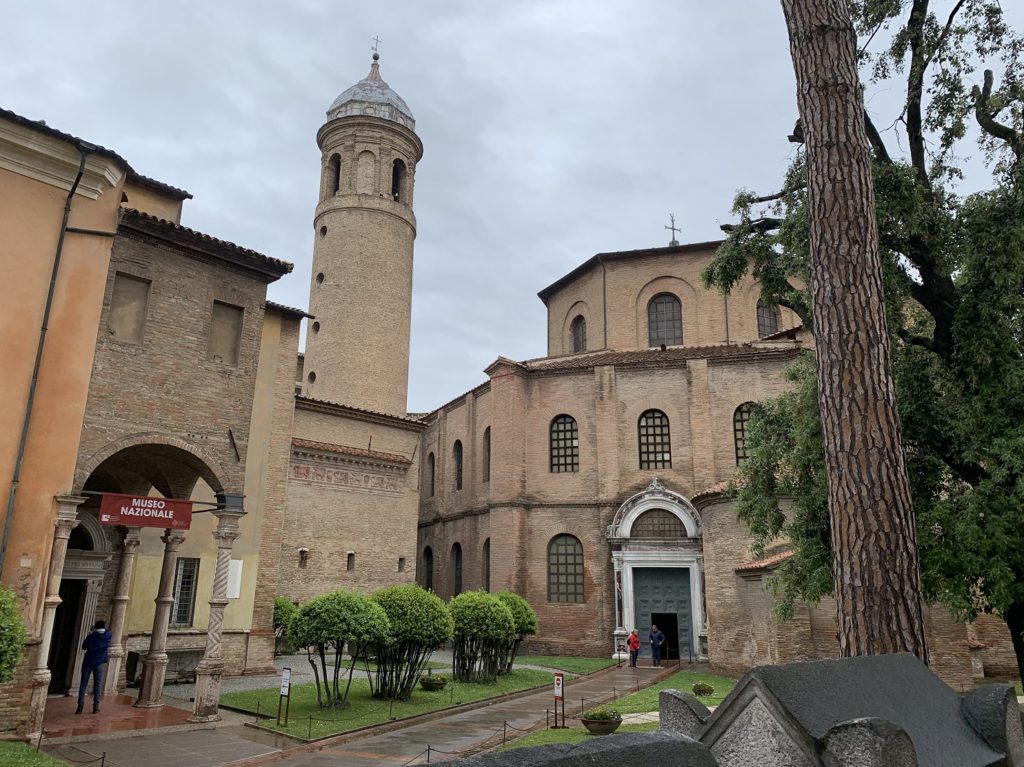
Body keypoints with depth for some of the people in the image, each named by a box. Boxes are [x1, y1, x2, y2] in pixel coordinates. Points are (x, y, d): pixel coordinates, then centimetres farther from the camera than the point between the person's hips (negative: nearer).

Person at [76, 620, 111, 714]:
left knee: (83, 684, 7)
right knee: (98, 684, 6)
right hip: (99, 664, 0)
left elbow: (83, 647, 8)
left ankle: (80, 706, 2)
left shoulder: (91, 636, -6)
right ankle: (96, 706, 3)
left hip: (87, 662, 0)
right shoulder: (107, 636, -4)